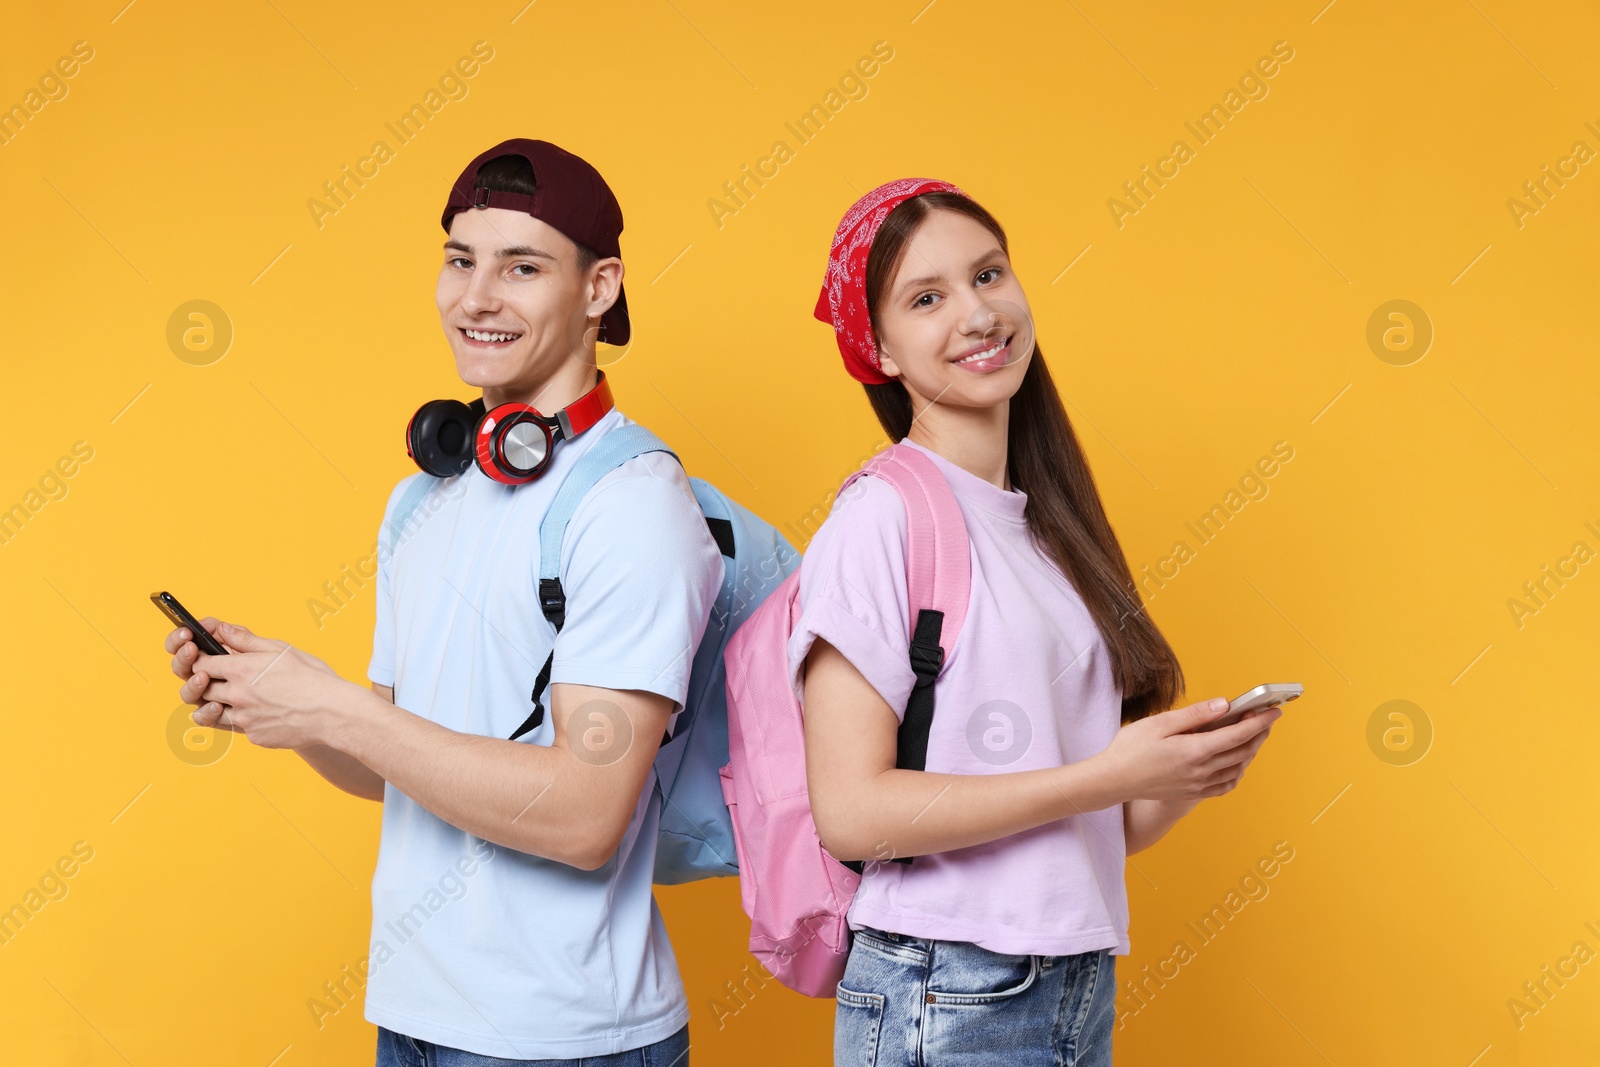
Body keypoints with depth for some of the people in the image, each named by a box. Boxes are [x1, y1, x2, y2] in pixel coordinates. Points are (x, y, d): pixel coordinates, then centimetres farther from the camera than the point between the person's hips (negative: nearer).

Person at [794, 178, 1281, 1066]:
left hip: (1085, 990, 6)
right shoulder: (883, 516, -11)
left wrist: (1187, 774, -5)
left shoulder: (1044, 523, 9)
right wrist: (1107, 774, -17)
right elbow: (849, 811, -19)